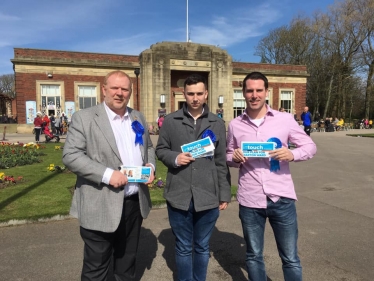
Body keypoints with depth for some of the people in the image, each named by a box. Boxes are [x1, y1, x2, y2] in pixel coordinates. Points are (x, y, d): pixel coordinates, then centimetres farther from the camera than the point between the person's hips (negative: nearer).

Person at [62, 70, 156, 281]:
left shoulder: (138, 118, 9)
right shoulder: (84, 117, -7)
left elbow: (149, 147, 18)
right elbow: (70, 155, -14)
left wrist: (150, 165, -3)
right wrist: (107, 174, -23)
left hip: (135, 203, 5)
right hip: (101, 207, -5)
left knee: (128, 263, 23)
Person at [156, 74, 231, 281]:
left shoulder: (217, 123, 4)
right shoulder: (170, 121, 2)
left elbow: (221, 162, 5)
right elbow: (160, 150, 8)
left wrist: (224, 194, 4)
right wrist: (174, 158, -14)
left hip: (207, 196, 1)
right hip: (179, 195, 0)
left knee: (202, 247, 18)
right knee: (183, 247, 16)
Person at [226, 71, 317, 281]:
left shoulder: (285, 119, -2)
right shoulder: (235, 125, 3)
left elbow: (310, 146, 4)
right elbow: (228, 157, 12)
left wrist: (292, 154, -17)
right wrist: (234, 157, -12)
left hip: (281, 198, -1)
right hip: (249, 200, 2)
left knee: (291, 259, 13)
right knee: (254, 256, 18)